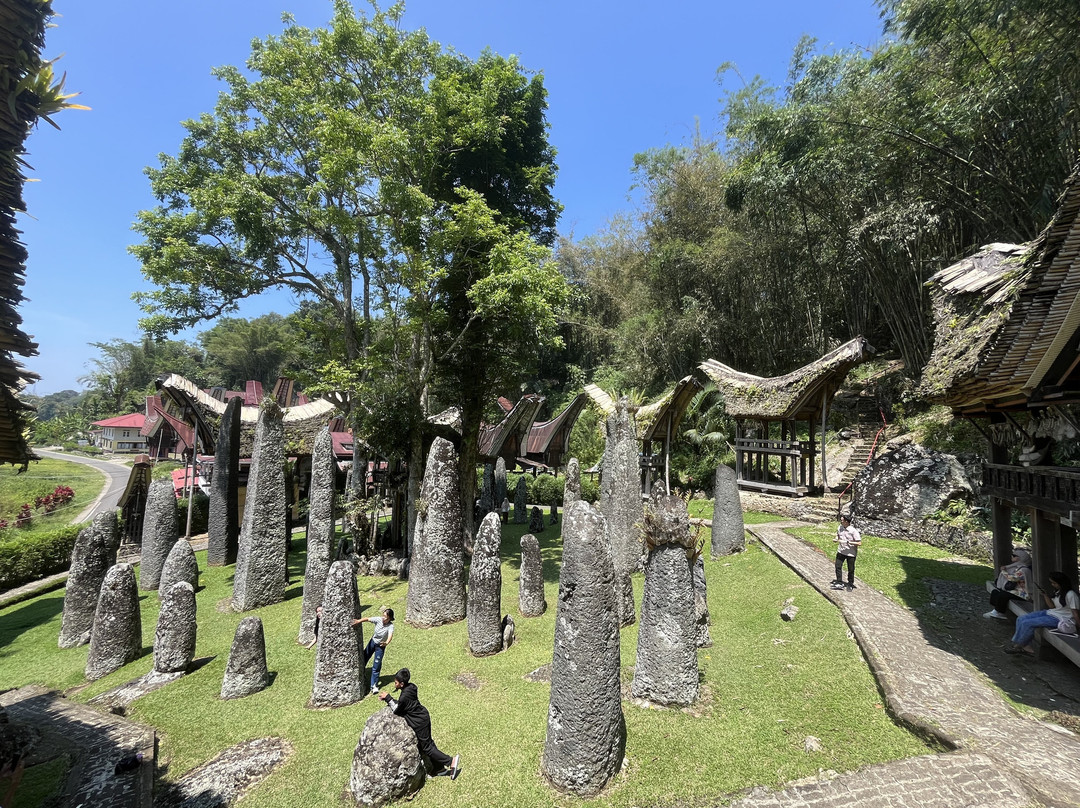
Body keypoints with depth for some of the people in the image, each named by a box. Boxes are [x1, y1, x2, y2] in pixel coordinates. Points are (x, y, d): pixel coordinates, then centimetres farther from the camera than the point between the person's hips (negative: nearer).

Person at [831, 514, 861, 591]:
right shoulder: (839, 528, -2)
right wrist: (837, 539, -5)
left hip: (851, 553, -5)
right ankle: (839, 583, 14)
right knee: (838, 566, 2)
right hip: (841, 551, 5)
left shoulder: (853, 531, -19)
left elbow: (859, 543, -18)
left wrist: (849, 542, -27)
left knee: (851, 569, 10)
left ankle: (850, 584, 29)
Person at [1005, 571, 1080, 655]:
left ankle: (1018, 646, -2)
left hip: (1060, 619, -10)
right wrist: (1045, 594, -2)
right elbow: (1052, 606, 10)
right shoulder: (1058, 591, 8)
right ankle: (1026, 647, -6)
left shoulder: (1070, 595, -20)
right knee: (1021, 619, -4)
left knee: (1027, 623, -21)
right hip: (1050, 613, 10)